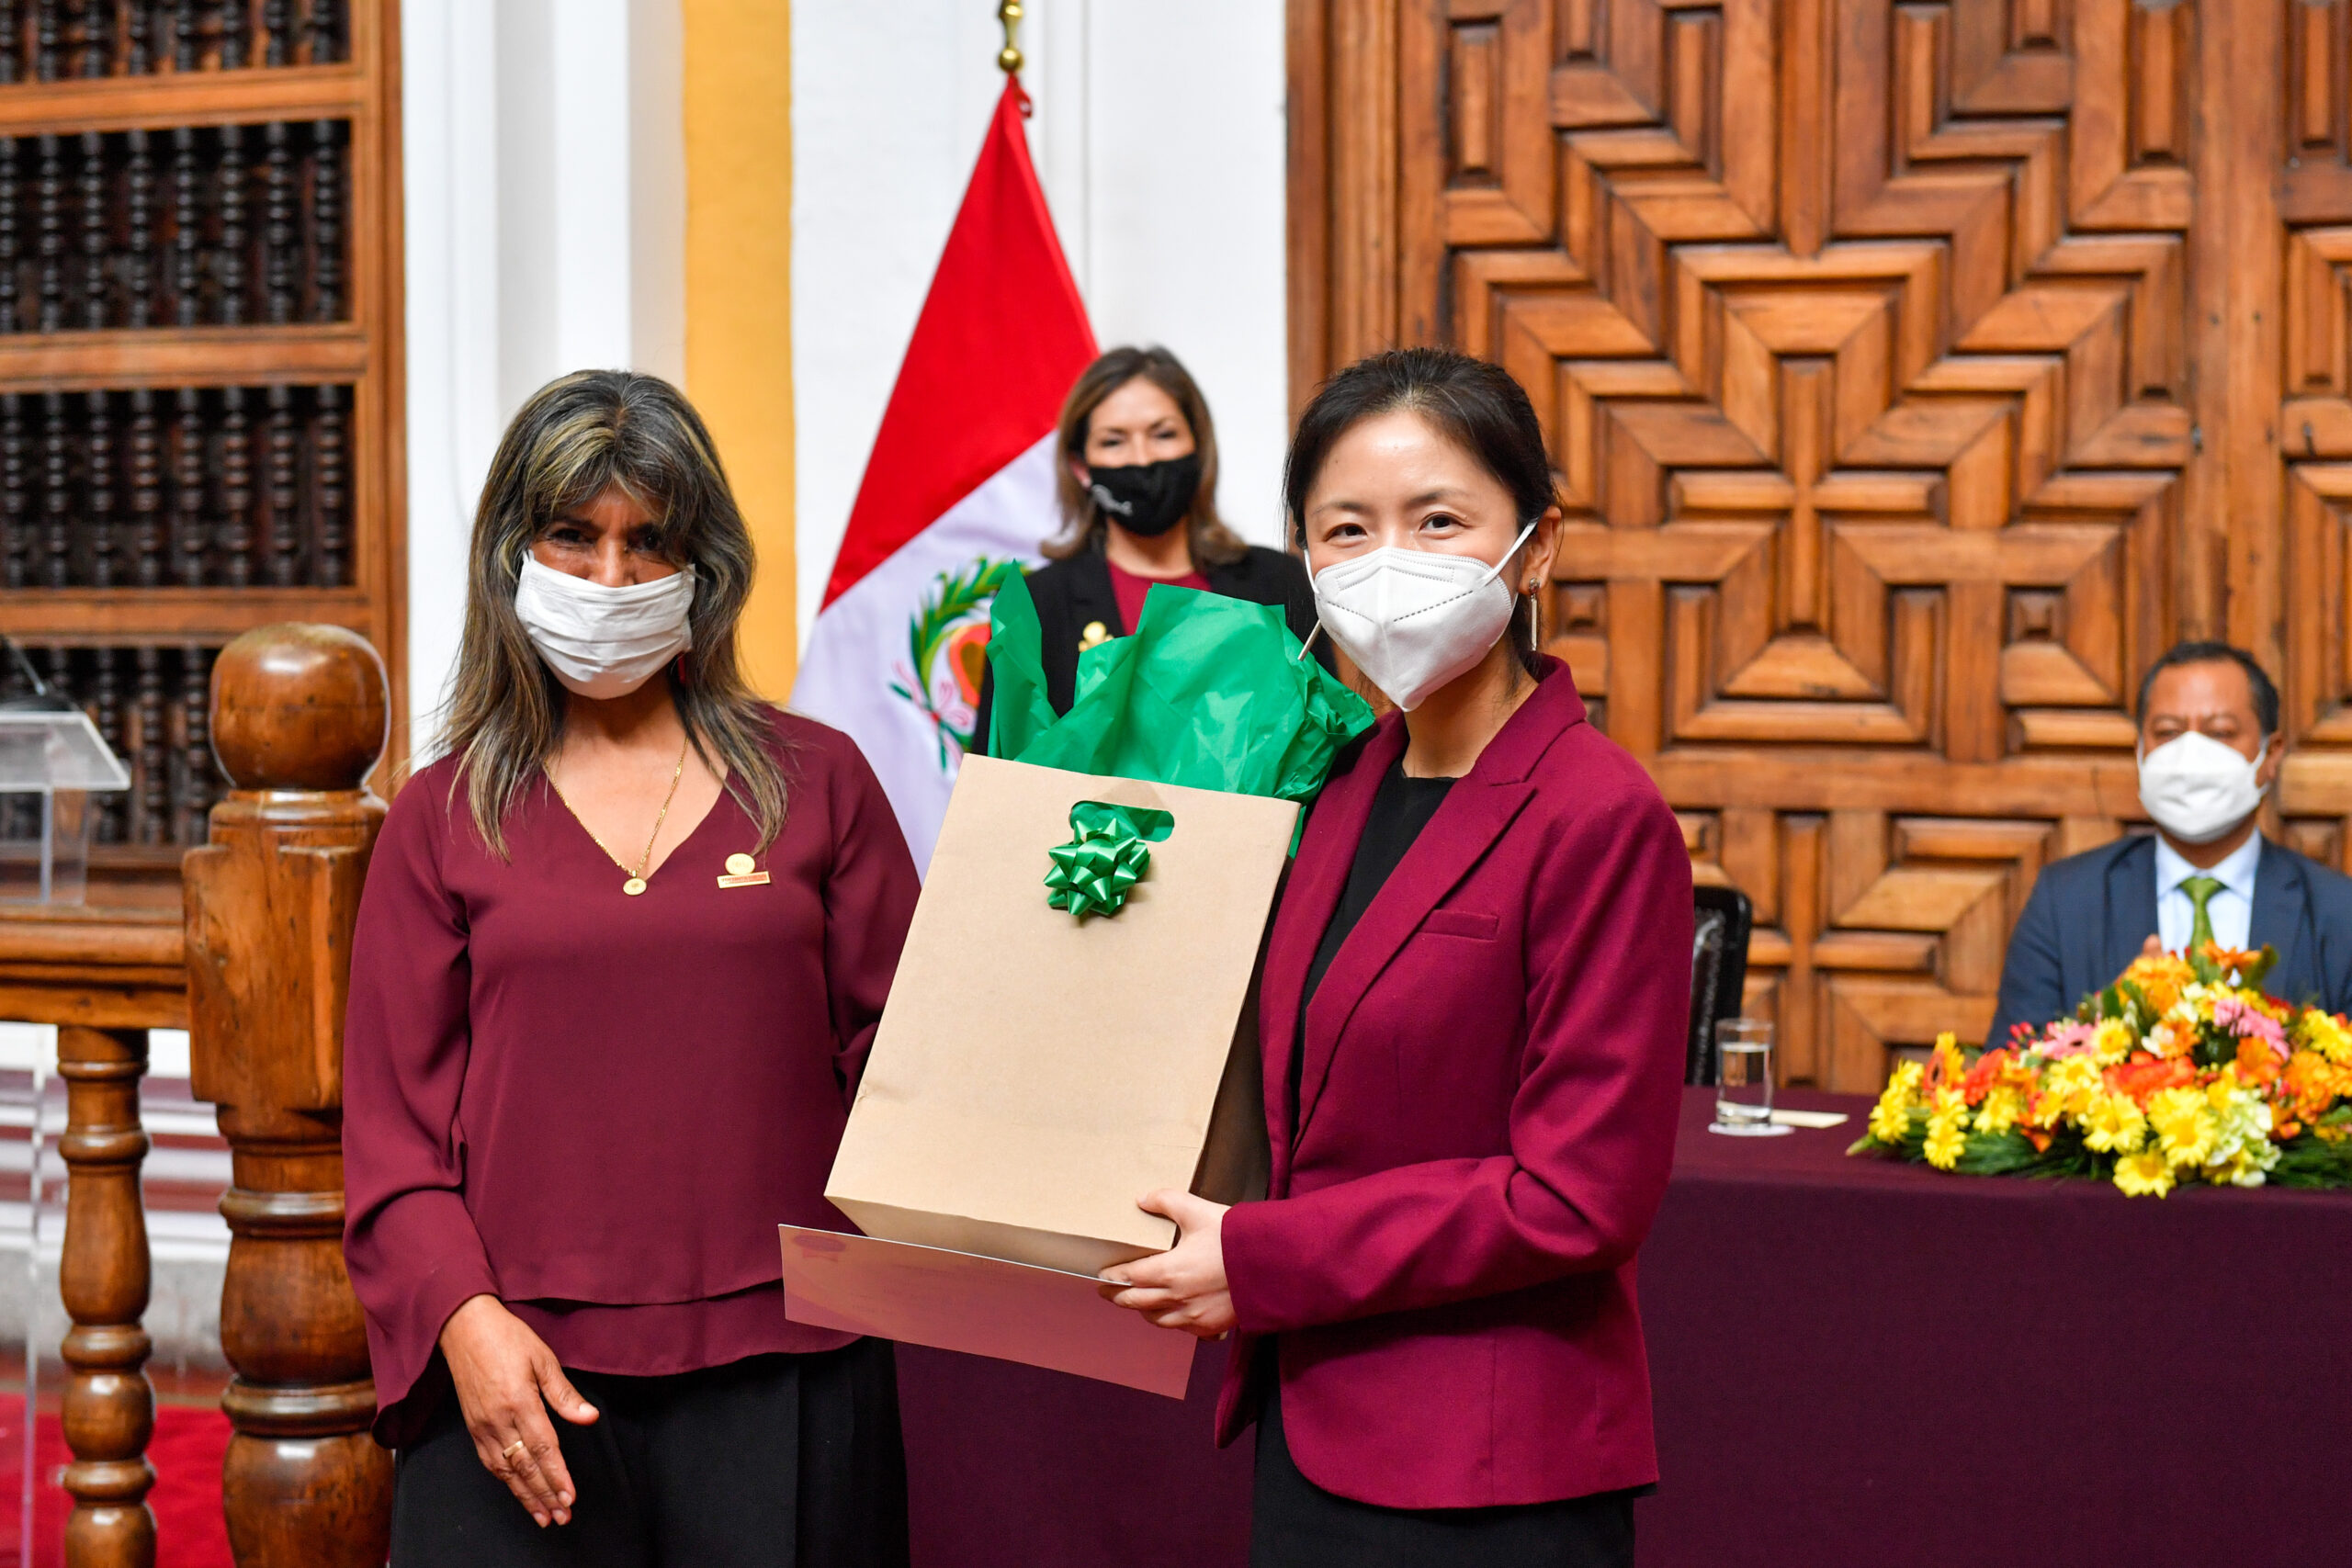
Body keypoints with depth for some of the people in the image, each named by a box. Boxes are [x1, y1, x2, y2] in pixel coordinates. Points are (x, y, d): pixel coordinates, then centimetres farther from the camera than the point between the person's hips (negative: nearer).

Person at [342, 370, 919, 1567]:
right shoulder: (445, 819, 8)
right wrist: (463, 1316, -9)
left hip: (781, 1375, 0)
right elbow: (392, 1117, 5)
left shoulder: (816, 782, 8)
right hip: (523, 1384, 0)